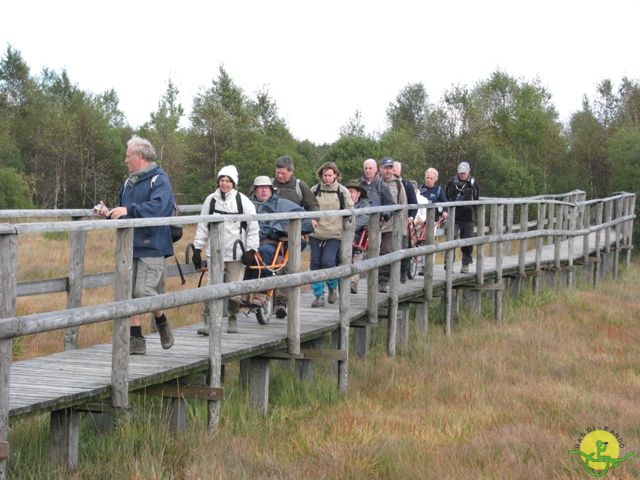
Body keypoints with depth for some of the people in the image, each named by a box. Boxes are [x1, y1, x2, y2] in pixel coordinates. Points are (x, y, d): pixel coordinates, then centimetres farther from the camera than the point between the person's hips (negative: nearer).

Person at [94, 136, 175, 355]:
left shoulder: (159, 180, -7)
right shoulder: (129, 182, 18)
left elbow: (158, 207, -24)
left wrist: (129, 210, -30)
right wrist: (109, 213, 4)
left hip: (151, 247, -8)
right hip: (130, 246, 8)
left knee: (144, 291, -13)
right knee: (130, 294, 4)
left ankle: (162, 323, 15)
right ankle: (136, 340, 8)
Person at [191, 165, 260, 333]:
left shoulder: (243, 202, -2)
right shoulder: (211, 200, 5)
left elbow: (253, 229, 1)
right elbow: (202, 226, 11)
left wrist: (251, 250, -4)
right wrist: (197, 248, 8)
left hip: (236, 253, -1)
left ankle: (233, 319, 25)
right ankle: (209, 323, -6)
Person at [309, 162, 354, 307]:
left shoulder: (342, 191, 2)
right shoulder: (314, 190, 7)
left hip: (334, 234, -3)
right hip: (316, 233, 3)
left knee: (328, 261, -16)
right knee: (315, 263, 0)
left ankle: (333, 288, 10)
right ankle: (319, 296, 9)